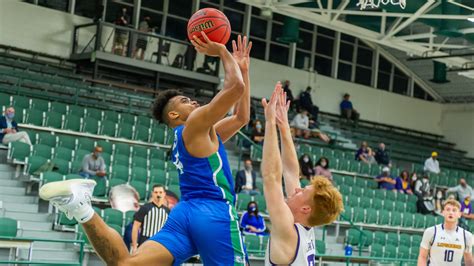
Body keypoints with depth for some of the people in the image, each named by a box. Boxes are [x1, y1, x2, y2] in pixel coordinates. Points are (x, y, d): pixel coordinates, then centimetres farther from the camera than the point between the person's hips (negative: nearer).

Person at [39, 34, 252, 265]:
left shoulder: (197, 136, 29)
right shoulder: (197, 122, 3)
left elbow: (241, 118, 34)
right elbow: (236, 87, -9)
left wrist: (243, 68, 32)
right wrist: (222, 51, 7)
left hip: (185, 212, 7)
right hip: (216, 214, -7)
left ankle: (82, 209, -25)